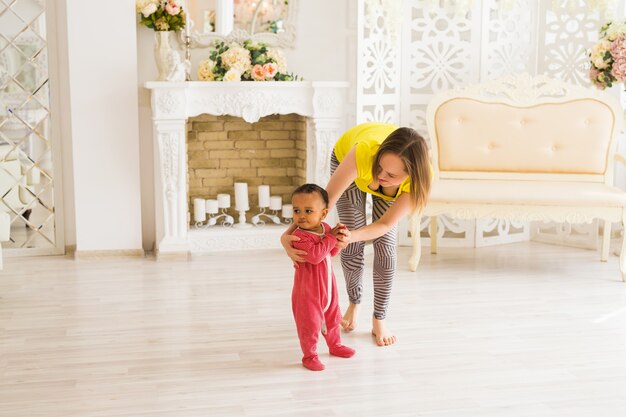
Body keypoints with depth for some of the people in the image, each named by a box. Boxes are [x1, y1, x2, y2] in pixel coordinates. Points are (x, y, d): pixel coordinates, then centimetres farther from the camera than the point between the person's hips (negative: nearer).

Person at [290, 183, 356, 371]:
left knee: (332, 317, 24)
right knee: (310, 323, 1)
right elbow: (315, 255, -35)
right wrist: (331, 237, -26)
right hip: (308, 288, -7)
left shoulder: (325, 228, 0)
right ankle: (309, 355, 19)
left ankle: (335, 345, 44)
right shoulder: (299, 236, -24)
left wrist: (338, 238, -8)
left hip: (327, 284, 8)